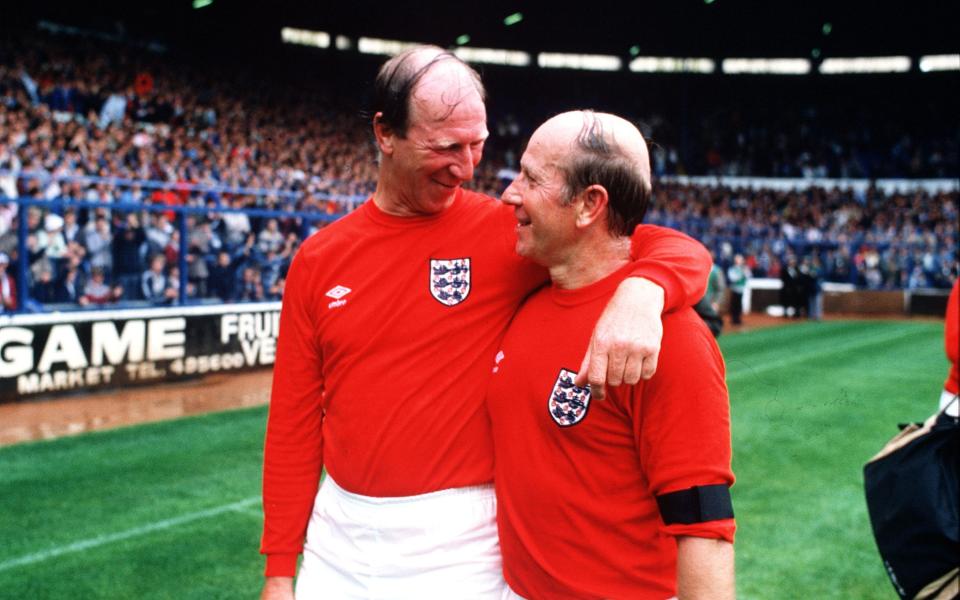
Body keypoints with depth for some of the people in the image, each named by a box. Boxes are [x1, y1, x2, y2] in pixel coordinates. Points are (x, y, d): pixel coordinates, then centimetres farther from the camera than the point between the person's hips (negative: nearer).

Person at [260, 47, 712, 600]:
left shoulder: (507, 231, -8)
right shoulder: (318, 259, 0)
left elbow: (682, 251, -10)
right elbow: (295, 421, 4)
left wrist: (640, 291, -33)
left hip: (459, 540, -2)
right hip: (337, 537, 3)